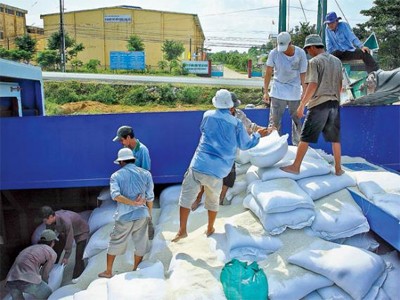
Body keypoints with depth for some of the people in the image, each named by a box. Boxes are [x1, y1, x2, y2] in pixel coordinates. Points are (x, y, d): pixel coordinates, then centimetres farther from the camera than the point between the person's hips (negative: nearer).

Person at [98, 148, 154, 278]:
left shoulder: (116, 175, -2)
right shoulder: (145, 173, 1)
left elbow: (115, 195, -20)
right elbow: (150, 197, 2)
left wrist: (133, 203, -16)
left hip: (124, 217, 0)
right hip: (142, 215, 1)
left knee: (115, 243, 17)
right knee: (140, 244, 15)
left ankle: (108, 271, 30)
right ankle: (135, 271, 27)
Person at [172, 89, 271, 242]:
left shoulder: (208, 115, 5)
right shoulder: (237, 123, 2)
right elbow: (246, 144, 15)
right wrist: (258, 135, 33)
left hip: (199, 165, 0)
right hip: (218, 170, 1)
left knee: (186, 196, 9)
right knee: (213, 200, 21)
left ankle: (182, 230, 7)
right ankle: (210, 229, 35)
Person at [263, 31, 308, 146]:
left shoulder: (300, 53, -7)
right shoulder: (274, 53, -8)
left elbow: (303, 75, -2)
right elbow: (268, 73, -2)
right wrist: (265, 92, -5)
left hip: (295, 91, 1)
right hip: (278, 91, 0)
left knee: (297, 118, 7)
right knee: (274, 120, -2)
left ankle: (297, 144, 20)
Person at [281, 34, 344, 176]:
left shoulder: (314, 62, -8)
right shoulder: (337, 61, 13)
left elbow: (312, 85, -17)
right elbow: (340, 85, 16)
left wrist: (302, 105, -14)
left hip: (318, 104, -6)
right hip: (334, 104, 6)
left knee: (305, 137, 0)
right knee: (335, 138, 12)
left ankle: (295, 166, 5)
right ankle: (338, 168, 18)